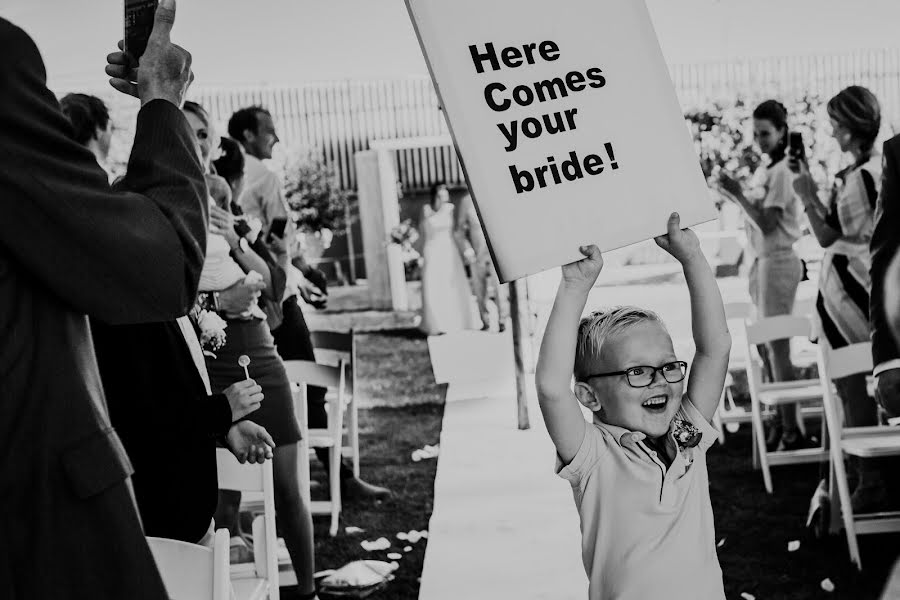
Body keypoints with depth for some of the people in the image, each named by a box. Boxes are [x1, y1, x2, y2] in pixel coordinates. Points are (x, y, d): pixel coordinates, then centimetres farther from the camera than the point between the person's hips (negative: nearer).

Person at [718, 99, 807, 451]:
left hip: (777, 263, -9)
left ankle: (791, 431, -2)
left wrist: (738, 194, -15)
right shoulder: (765, 171, 13)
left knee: (777, 347, -6)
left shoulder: (781, 172, -12)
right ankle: (781, 422, 17)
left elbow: (766, 224, -18)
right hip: (763, 262, 9)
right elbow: (760, 225, 10)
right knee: (765, 347, 11)